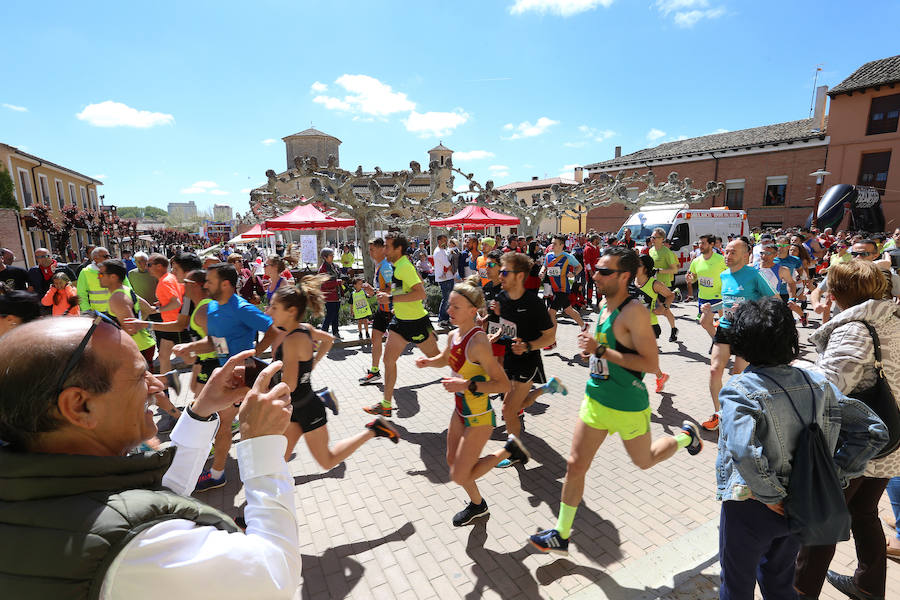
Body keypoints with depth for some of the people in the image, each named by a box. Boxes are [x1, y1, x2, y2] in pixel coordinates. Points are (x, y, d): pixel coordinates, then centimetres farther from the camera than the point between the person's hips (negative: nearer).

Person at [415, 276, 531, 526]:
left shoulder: (478, 342, -28)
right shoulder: (453, 336, -2)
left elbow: (503, 385, -27)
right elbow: (444, 359, 20)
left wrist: (467, 385, -31)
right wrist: (428, 361, 0)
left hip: (479, 417, -8)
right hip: (460, 410, 8)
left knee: (460, 477, -1)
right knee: (452, 462, 20)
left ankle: (508, 450, 16)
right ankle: (478, 506, 45)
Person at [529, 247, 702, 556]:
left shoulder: (634, 311, -22)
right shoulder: (605, 305, 3)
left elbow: (651, 363, -25)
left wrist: (602, 350, -28)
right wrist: (593, 346, 1)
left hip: (628, 406, -7)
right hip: (595, 399, 7)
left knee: (644, 461, 21)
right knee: (575, 465, 7)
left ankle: (686, 435, 49)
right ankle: (561, 535, 22)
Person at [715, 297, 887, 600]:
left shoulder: (738, 390, -26)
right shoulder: (817, 383, -8)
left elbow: (744, 452, -38)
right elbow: (873, 430, -2)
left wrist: (770, 495, -20)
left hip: (750, 510, -5)